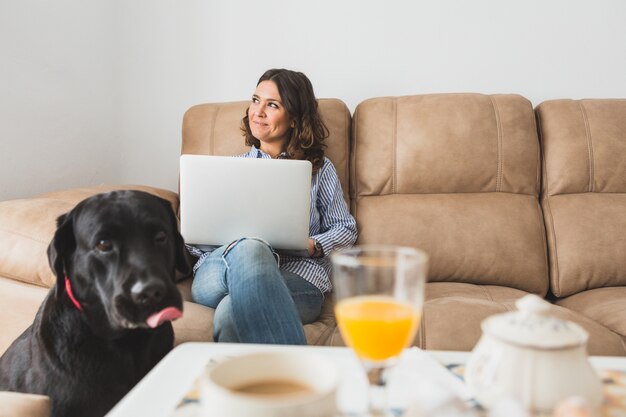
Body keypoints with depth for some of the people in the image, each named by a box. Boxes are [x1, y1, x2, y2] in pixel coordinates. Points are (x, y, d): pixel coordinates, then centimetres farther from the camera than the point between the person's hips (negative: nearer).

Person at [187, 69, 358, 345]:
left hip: (297, 278, -2)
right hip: (217, 276, 3)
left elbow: (346, 229, 19)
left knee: (230, 314, -38)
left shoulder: (319, 169, 22)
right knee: (248, 248, -39)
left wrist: (313, 246, -4)